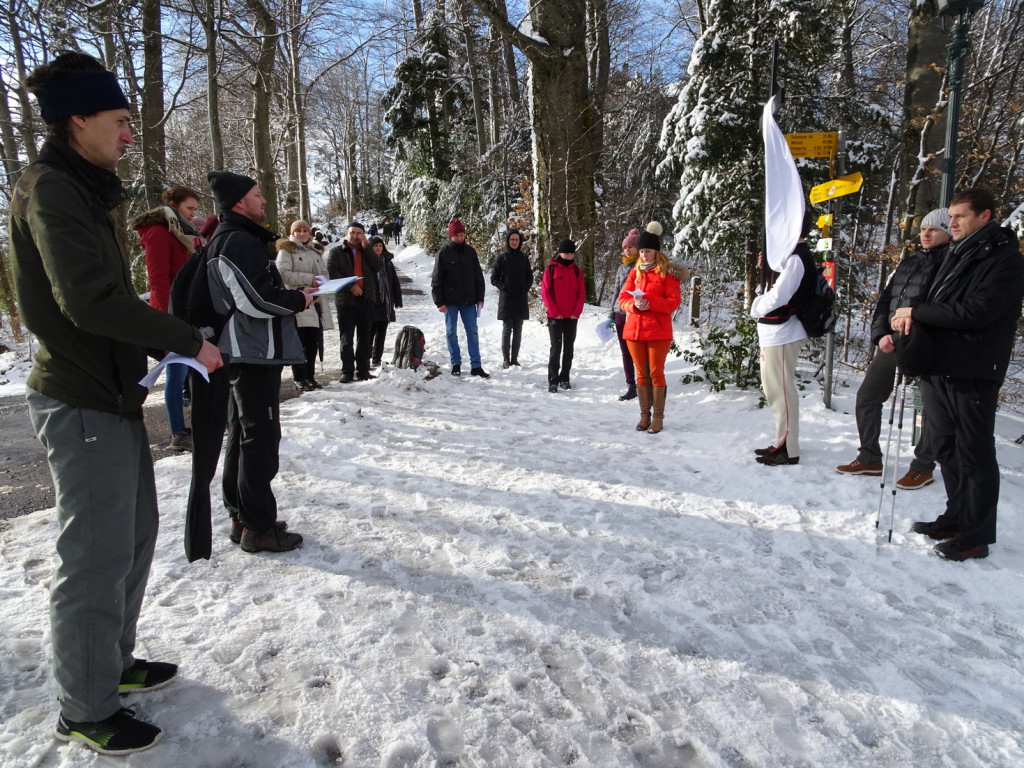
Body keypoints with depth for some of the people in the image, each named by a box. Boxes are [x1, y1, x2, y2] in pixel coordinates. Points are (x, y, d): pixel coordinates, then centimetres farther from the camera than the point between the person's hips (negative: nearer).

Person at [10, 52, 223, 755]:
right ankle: (86, 711, 17)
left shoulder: (85, 191, 16)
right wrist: (188, 340, -18)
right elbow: (90, 300, -25)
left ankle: (114, 662, 36)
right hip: (83, 404, -10)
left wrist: (164, 343, 9)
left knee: (135, 534, 19)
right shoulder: (50, 189, -14)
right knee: (97, 558, 0)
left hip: (112, 393, 10)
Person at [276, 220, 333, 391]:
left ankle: (310, 377, 17)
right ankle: (299, 379, 0)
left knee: (313, 342, 7)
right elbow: (283, 273, -11)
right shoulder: (286, 250, 2)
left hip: (315, 300, 6)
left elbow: (324, 273, 20)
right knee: (300, 343, -7)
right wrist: (309, 279, -17)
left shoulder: (315, 252, 23)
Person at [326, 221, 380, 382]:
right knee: (347, 338, 0)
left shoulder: (366, 252, 17)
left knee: (365, 337, 6)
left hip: (366, 299, 3)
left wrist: (366, 248, -4)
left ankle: (363, 370, 12)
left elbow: (377, 267, 0)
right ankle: (347, 371, 5)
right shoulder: (336, 252, 7)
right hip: (346, 299, -3)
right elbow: (332, 272, -6)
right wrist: (350, 286, -16)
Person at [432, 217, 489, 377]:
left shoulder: (470, 252, 6)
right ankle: (456, 364, 17)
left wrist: (479, 298, 5)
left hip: (468, 301, 3)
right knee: (452, 332, 6)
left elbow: (478, 277, 10)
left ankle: (476, 366, 6)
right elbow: (436, 280, -4)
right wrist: (439, 302, -9)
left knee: (472, 332, 2)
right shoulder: (443, 253, -4)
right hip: (450, 301, -2)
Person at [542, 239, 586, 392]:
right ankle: (553, 381, -2)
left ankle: (564, 379, 16)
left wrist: (577, 312, -4)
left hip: (572, 317, 3)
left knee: (569, 348, 7)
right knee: (556, 347, -6)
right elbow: (545, 292, -4)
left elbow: (582, 293, 8)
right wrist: (554, 312, -10)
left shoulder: (577, 270, 9)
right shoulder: (551, 269, -1)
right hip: (555, 316, -3)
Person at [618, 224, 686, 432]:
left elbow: (674, 301, -7)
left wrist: (650, 302, -20)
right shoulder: (635, 272, 14)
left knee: (656, 373, -2)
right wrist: (635, 304, -12)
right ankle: (644, 416, 16)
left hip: (658, 331, -4)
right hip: (634, 329, 5)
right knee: (641, 374, 8)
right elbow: (623, 298, 10)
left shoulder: (668, 272, -1)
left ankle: (658, 417, 5)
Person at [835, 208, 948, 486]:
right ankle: (870, 458, 20)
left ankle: (923, 468, 16)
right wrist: (880, 334, 1)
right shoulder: (909, 263, 17)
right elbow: (885, 300, 14)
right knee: (867, 396, 8)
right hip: (892, 344, 7)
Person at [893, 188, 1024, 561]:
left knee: (974, 454, -1)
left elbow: (975, 312, -20)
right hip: (937, 367, 8)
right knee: (948, 449, 16)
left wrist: (917, 313, -13)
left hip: (973, 373, -8)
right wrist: (910, 317, -2)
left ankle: (975, 535, 8)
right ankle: (956, 519, 29)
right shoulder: (957, 254, 17)